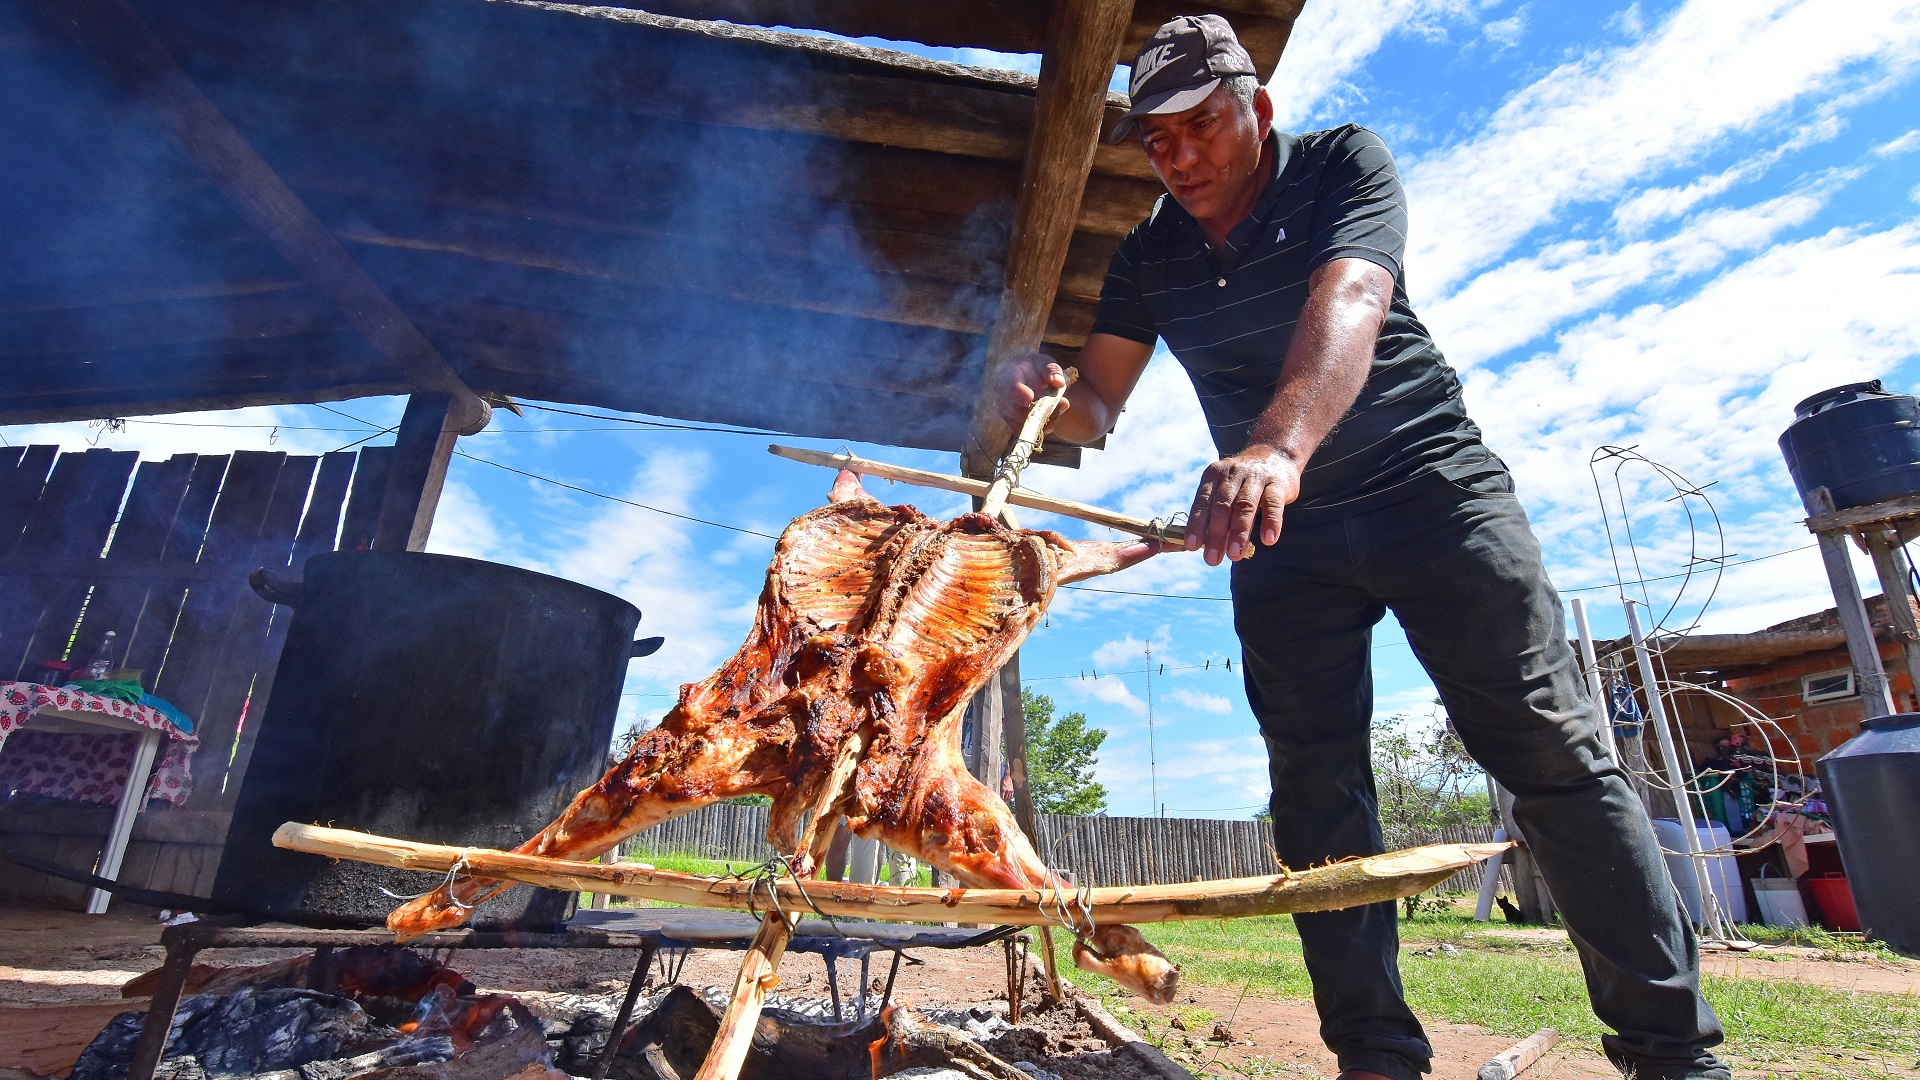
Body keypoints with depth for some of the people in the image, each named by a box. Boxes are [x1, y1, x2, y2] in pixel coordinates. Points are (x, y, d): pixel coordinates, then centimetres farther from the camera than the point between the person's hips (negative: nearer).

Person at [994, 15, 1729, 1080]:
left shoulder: (1344, 165, -6)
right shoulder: (1147, 259, 6)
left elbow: (1348, 302, -27)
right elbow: (1097, 408, 4)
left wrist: (1278, 445, -46)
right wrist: (1042, 392, -21)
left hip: (1430, 482, -3)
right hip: (1279, 525, 4)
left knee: (1548, 748, -8)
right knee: (1314, 784, -2)